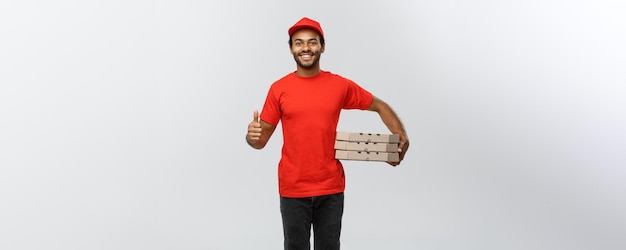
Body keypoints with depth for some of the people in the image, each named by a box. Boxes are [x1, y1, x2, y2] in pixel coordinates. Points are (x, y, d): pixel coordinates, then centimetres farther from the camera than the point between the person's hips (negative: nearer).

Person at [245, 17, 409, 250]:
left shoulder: (341, 86, -1)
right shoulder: (278, 89, -3)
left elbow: (380, 106, 11)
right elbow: (261, 139, 1)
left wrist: (402, 138, -3)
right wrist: (252, 136, -22)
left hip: (331, 188, 1)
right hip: (292, 189, -1)